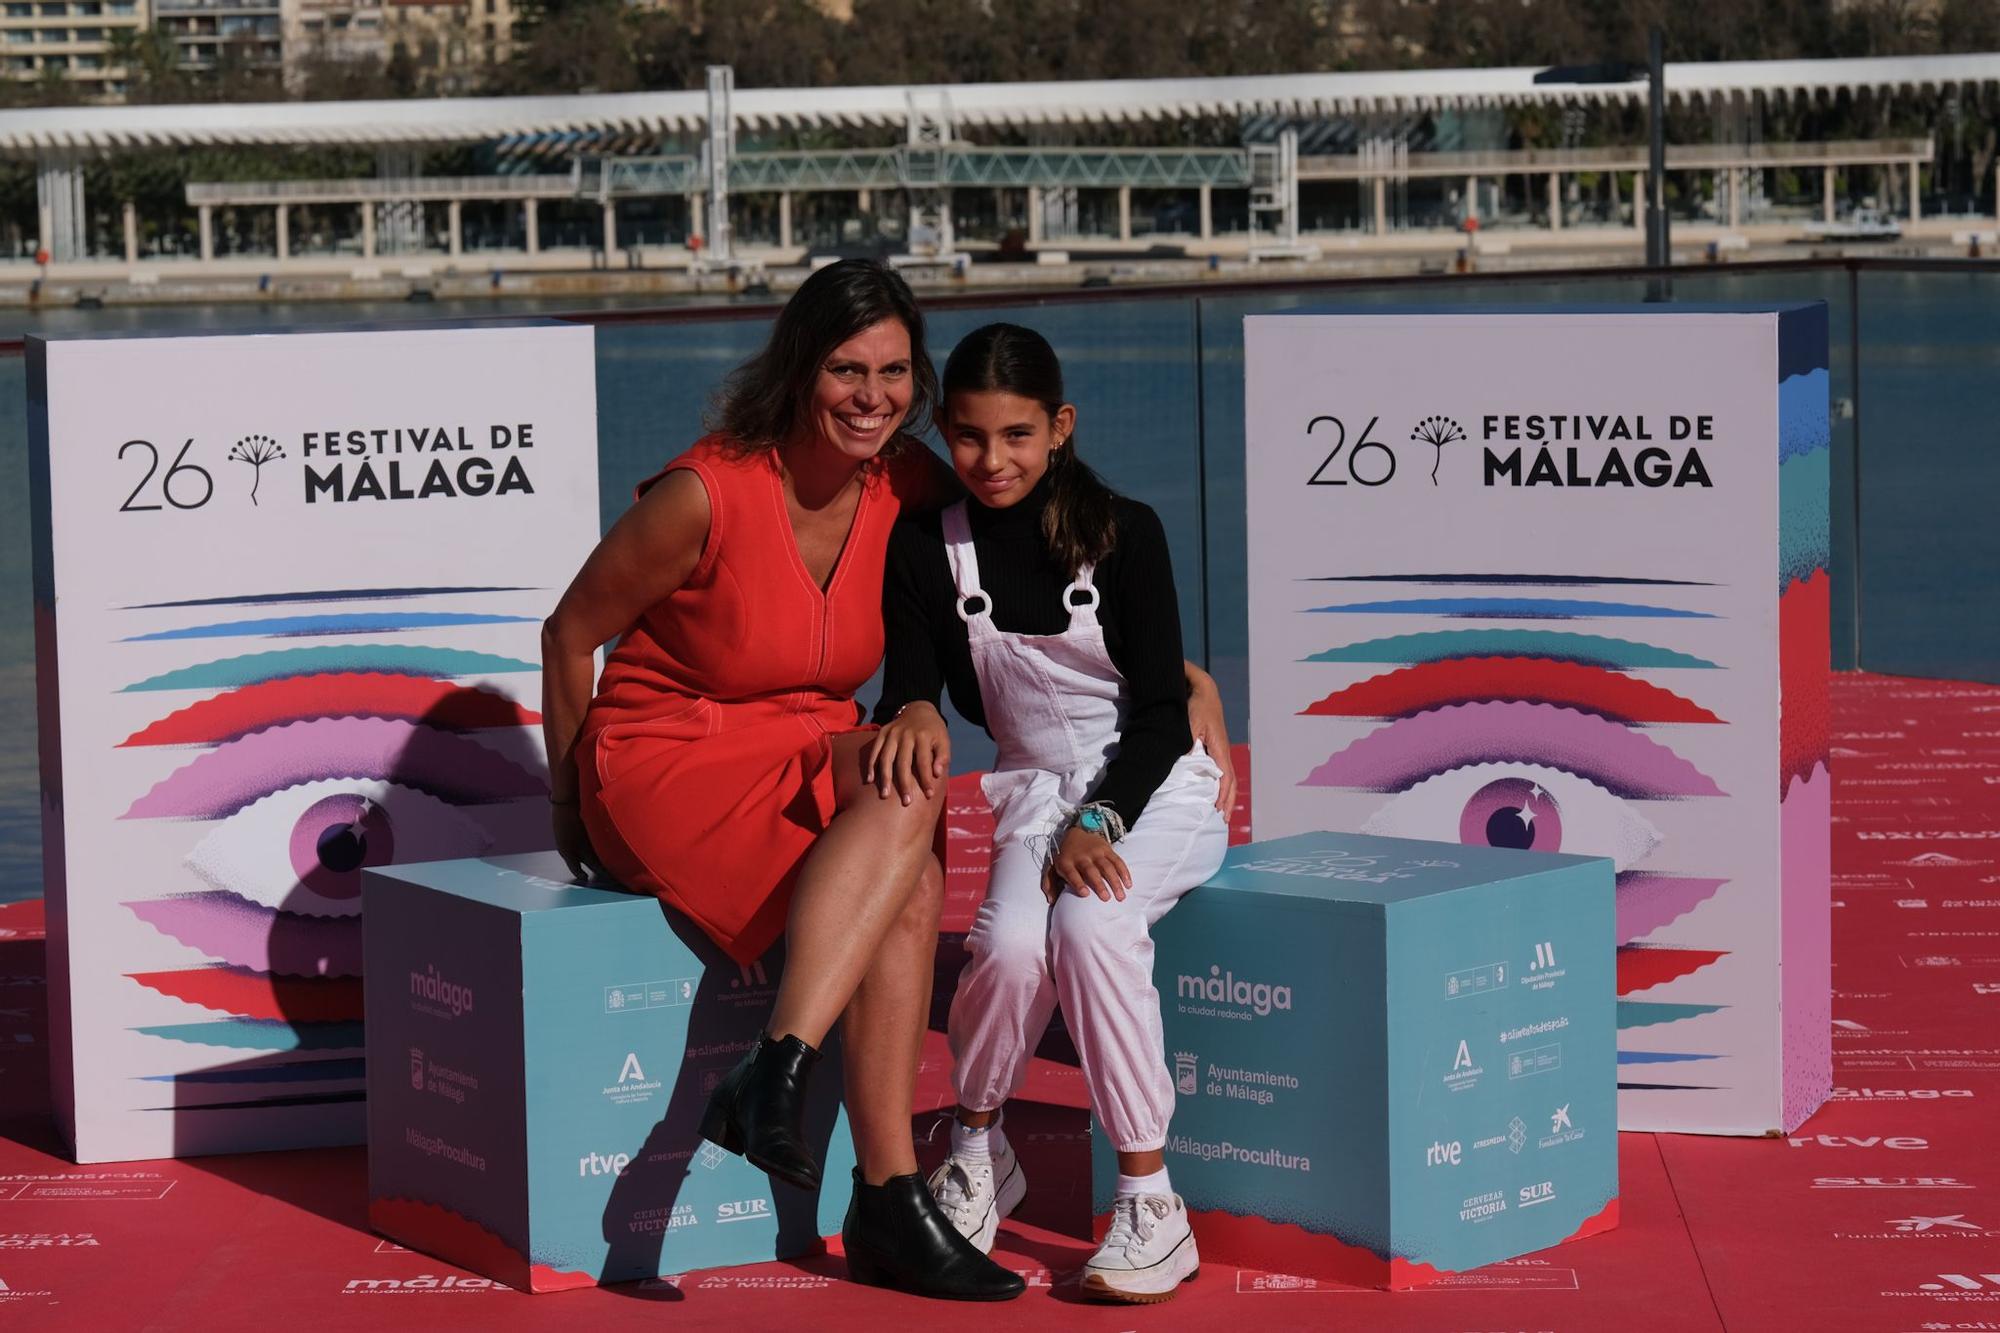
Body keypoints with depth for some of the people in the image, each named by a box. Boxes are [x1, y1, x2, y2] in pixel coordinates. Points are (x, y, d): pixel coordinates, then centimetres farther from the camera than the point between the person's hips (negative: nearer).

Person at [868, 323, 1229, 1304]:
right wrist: (913, 713, -25)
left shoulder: (1123, 532, -7)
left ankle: (1150, 1202, -23)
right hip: (1034, 793, 2)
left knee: (1091, 926, -33)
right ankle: (976, 1148, 0)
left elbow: (1160, 710, -7)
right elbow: (910, 688, 0)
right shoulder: (927, 548, 0)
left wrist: (1099, 823, -20)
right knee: (1008, 943, -29)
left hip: (1154, 788, -2)